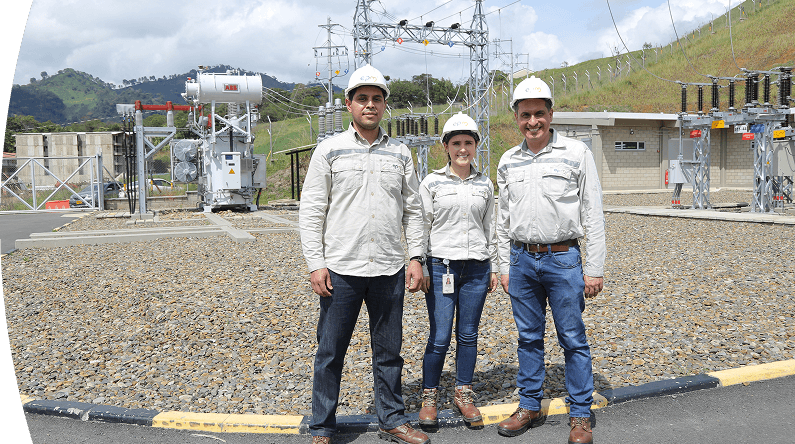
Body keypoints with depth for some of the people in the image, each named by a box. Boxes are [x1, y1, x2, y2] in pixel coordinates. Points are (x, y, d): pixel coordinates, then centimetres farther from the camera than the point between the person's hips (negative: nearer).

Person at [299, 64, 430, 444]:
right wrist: (316, 264, -8)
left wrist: (416, 258, 5)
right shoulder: (329, 150, 2)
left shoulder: (400, 154, 10)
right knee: (330, 351, 6)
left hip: (390, 270, 3)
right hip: (341, 270, -2)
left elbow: (413, 210, 13)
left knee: (388, 351, 13)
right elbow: (311, 210, -1)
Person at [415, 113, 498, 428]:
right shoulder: (432, 183, 0)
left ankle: (463, 394, 25)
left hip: (476, 269, 3)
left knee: (468, 336, 9)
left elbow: (490, 228, 14)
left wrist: (493, 267, 12)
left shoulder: (485, 184, 9)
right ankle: (429, 396, 16)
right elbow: (421, 227, 0)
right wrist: (421, 268, -5)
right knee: (439, 338, -2)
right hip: (441, 267, -3)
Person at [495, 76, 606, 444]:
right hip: (522, 260, 4)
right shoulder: (508, 161, 9)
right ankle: (530, 407, 26)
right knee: (529, 338, 12)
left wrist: (594, 269, -7)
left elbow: (593, 214, -3)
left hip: (563, 259, -3)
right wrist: (505, 267, 11)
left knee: (573, 339, 3)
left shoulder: (576, 153, -2)